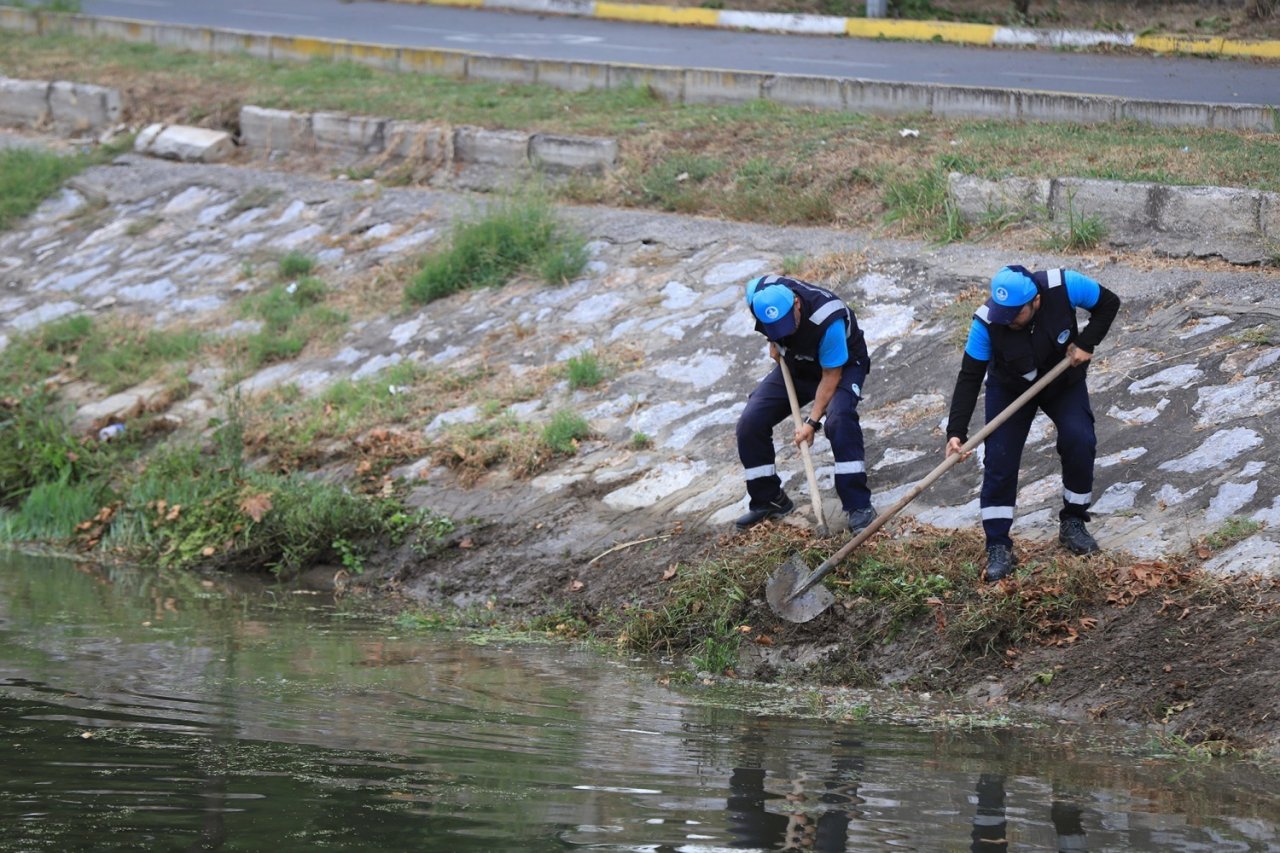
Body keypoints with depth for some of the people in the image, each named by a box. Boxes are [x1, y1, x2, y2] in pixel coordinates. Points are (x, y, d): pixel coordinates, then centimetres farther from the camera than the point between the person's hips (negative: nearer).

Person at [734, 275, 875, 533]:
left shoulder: (828, 320, -40)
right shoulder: (758, 294, -26)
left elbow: (831, 376, -29)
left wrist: (812, 422, -31)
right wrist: (774, 344, 1)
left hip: (841, 366, -6)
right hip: (794, 365, 6)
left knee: (839, 418, -34)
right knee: (749, 425, -5)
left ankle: (858, 505, -28)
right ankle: (768, 500, 13)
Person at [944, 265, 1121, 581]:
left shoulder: (1064, 286, -34)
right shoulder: (987, 322, -34)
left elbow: (1108, 303, -14)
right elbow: (969, 378, -27)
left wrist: (1086, 343, -25)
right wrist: (956, 433, -34)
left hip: (1064, 382, 1)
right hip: (1010, 387, -1)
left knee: (1079, 441, -18)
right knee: (999, 460, -12)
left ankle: (1072, 524, 5)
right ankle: (998, 547, -1)